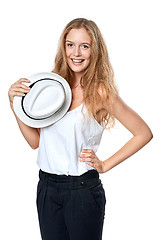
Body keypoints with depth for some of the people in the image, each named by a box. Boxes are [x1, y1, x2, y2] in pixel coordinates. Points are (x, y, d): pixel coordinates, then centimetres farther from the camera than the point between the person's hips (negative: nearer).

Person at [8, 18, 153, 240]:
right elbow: (35, 141, 5)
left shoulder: (100, 92, -11)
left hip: (82, 190, -4)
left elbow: (144, 133, -6)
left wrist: (105, 165, -5)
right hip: (47, 187, 4)